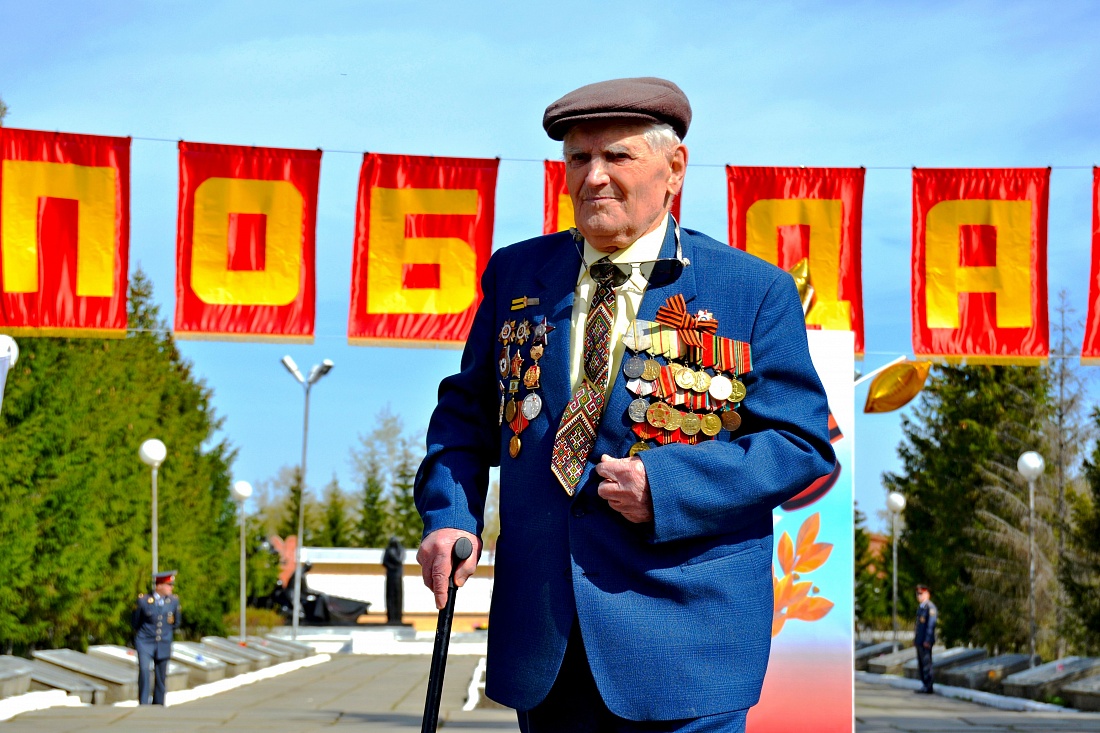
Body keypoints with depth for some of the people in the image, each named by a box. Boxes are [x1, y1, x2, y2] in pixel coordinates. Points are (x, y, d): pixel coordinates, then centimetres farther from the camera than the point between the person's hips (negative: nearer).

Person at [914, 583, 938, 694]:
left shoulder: (930, 607, -13)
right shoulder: (920, 607, 18)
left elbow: (931, 624, -18)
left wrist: (927, 640, -21)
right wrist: (915, 639, 21)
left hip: (926, 641, -10)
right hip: (919, 641, 10)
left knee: (926, 663, -9)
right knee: (921, 664, 11)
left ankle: (928, 687, -8)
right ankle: (924, 686, 15)